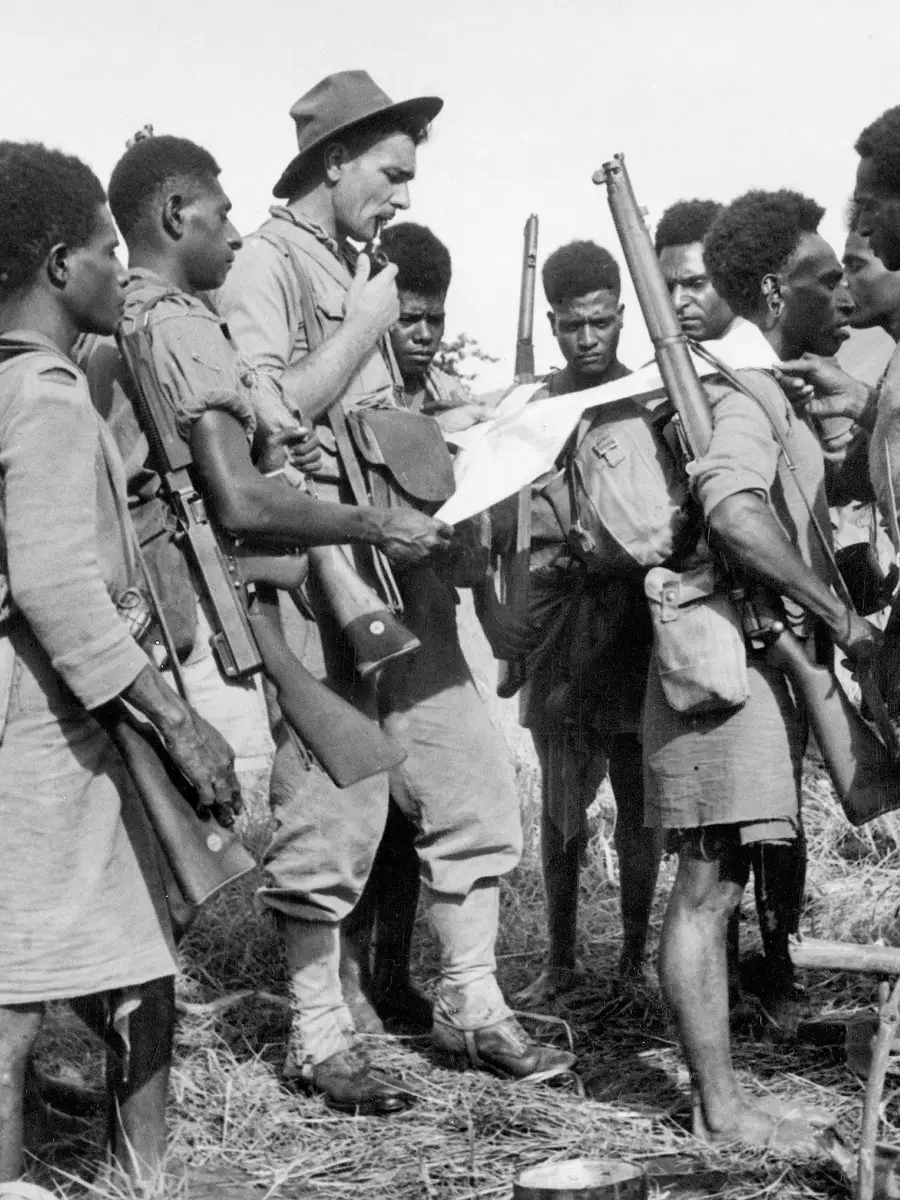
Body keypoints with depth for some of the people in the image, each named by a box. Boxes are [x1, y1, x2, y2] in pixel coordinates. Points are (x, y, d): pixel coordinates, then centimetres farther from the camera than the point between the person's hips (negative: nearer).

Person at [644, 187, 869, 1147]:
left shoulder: (770, 390, 21)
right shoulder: (742, 390, -12)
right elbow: (735, 512, -31)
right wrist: (839, 612, -24)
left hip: (769, 658, 10)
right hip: (732, 659, -10)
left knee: (714, 883, 13)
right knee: (710, 884, -6)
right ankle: (721, 1108, -2)